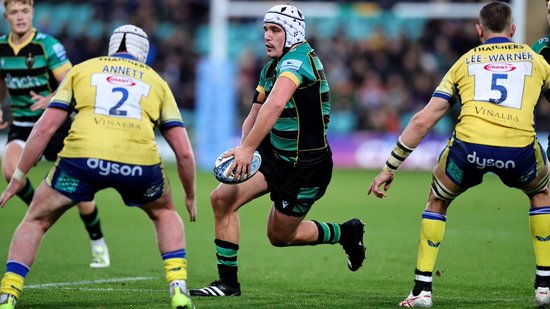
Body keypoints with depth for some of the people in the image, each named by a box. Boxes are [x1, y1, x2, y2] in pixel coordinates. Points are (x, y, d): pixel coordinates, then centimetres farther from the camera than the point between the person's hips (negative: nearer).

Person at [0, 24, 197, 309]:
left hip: (82, 156, -1)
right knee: (164, 213, 32)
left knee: (36, 221, 21)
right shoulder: (156, 82, 28)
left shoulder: (81, 70, 26)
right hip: (138, 162, 1)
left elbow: (45, 127, 16)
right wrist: (190, 196, 37)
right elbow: (184, 151, 22)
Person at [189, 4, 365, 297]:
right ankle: (227, 282, 1)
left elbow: (275, 105, -39)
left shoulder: (297, 60, -23)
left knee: (280, 236, 7)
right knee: (222, 198, -8)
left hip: (306, 167, -8)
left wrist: (248, 148, -42)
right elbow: (256, 114, 14)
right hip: (275, 154, 8)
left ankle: (345, 233, 32)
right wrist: (244, 151, -3)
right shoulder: (271, 67, 7)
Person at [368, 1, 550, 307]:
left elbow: (422, 121, 19)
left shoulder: (465, 61, 23)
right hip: (519, 149, 0)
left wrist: (389, 168, 24)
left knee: (438, 201, 30)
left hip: (469, 145, 0)